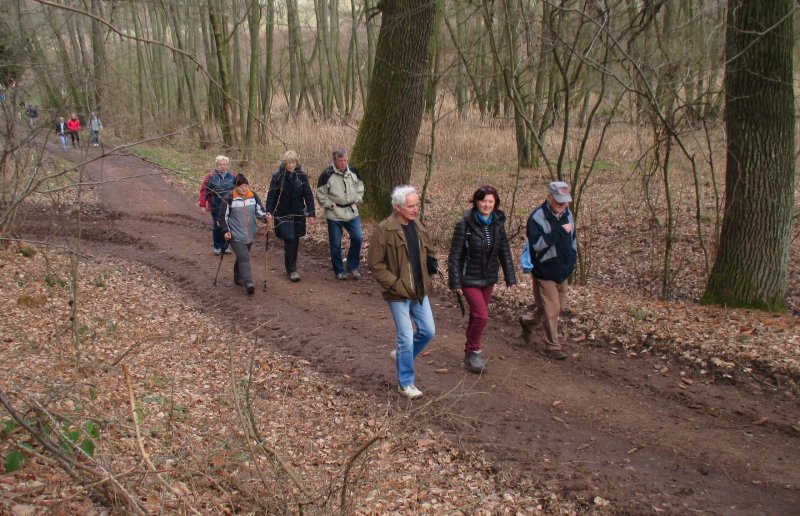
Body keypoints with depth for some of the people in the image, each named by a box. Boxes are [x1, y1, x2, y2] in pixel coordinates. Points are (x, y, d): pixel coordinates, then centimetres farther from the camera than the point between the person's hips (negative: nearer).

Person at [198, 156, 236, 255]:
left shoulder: (232, 177, 3)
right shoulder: (210, 176, -6)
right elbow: (203, 191, -6)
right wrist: (202, 205, -11)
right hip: (216, 207, -2)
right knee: (216, 227, 6)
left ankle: (225, 246, 22)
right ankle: (217, 247, 19)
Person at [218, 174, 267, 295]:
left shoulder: (253, 196, 3)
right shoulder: (229, 198, -10)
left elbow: (259, 210, 10)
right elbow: (222, 217, -5)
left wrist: (265, 216, -12)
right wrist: (225, 231, -13)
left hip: (249, 235, 5)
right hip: (236, 235, -5)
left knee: (242, 257, 18)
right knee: (244, 257, -16)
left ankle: (238, 278, 37)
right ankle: (249, 283, -22)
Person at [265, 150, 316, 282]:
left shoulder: (302, 176, 1)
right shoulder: (277, 176, -5)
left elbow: (308, 195, 1)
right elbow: (271, 196, -5)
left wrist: (311, 213, -5)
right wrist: (269, 212, -14)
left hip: (298, 215, 3)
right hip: (283, 215, -3)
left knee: (295, 242, 9)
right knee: (289, 240, -10)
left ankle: (291, 267, 25)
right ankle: (291, 270, -1)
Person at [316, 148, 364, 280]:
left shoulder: (353, 171, 2)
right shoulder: (327, 174, -12)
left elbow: (360, 187, 16)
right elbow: (320, 194, -7)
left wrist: (357, 200, 5)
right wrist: (331, 205, -12)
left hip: (352, 212, 4)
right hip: (334, 215, -4)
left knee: (357, 238, -2)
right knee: (336, 244, 4)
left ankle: (353, 267, 16)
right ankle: (339, 271, 19)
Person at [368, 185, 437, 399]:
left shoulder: (418, 227, 5)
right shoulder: (384, 231, -16)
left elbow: (428, 251, 20)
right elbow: (375, 264, -14)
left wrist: (431, 261, -3)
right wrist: (395, 284, -18)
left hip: (419, 291, 7)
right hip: (398, 294, -7)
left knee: (428, 331, 11)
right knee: (406, 338, -1)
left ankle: (400, 354, 37)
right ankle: (405, 383, 15)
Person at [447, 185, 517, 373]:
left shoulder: (498, 223, -1)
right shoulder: (465, 224, -17)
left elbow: (504, 251, 6)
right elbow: (454, 255, -14)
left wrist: (510, 278, 4)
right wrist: (455, 282, -15)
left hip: (489, 278, 5)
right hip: (469, 278, -5)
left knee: (476, 315, 16)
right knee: (482, 316, -13)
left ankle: (471, 352, 31)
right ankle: (472, 352, 8)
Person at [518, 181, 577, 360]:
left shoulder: (567, 215, 5)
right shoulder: (537, 217, -18)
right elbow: (536, 244, -28)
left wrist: (572, 260, 12)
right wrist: (559, 231, -30)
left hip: (562, 272, 8)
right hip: (545, 272, -8)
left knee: (558, 306, 18)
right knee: (551, 310, -2)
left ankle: (527, 322, 39)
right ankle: (552, 346, 12)